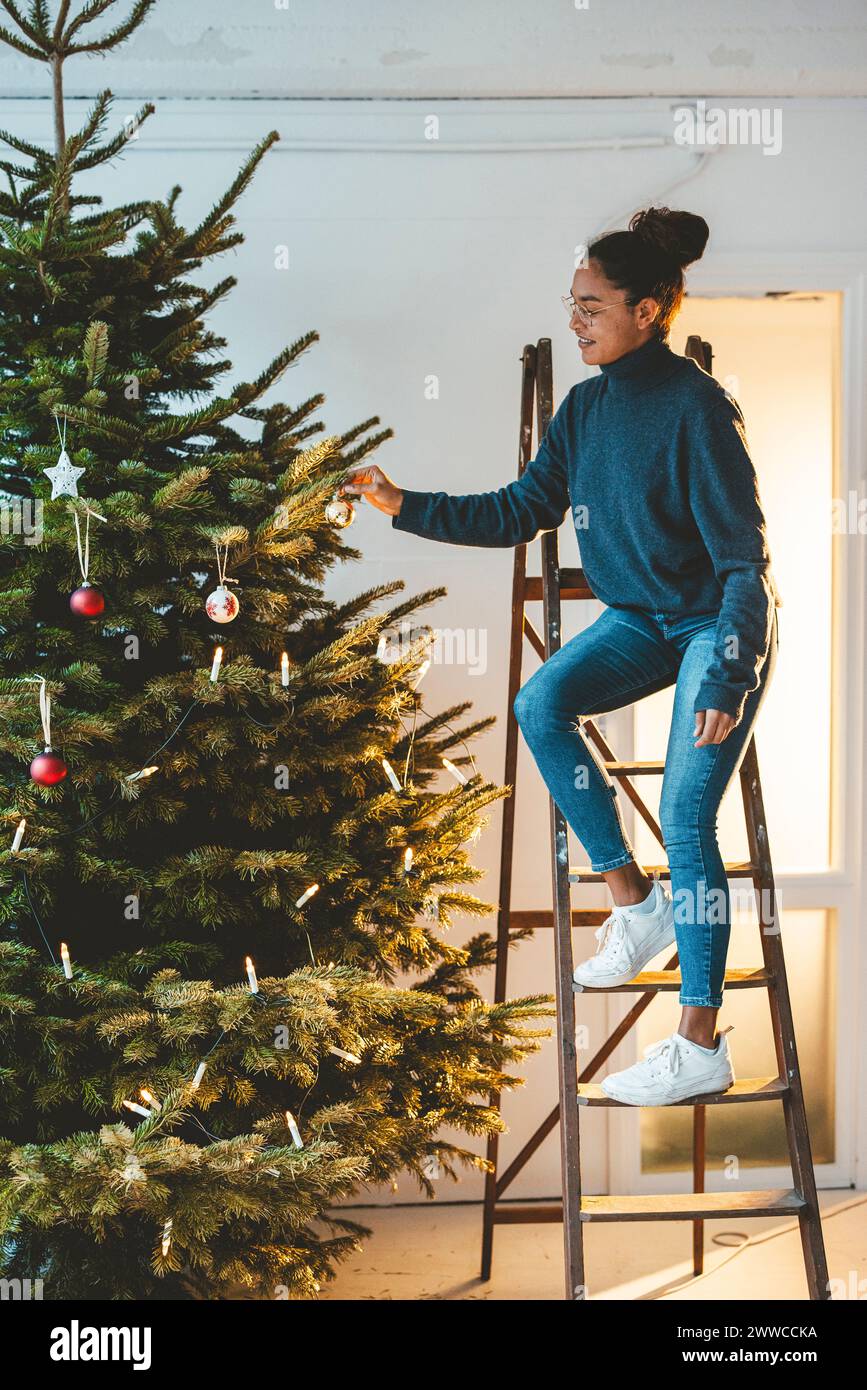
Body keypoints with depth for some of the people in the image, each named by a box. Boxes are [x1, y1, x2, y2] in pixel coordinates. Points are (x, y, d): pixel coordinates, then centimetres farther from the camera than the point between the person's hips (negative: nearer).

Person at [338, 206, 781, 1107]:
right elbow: (521, 511, 7)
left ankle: (701, 1048, -9)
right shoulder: (586, 407, 1)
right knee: (540, 704, -19)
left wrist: (728, 678, -27)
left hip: (722, 624, -7)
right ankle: (634, 900, -4)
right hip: (642, 618, 7)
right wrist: (407, 509, -1)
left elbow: (745, 555, -21)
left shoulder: (697, 407, -21)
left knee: (685, 820, -14)